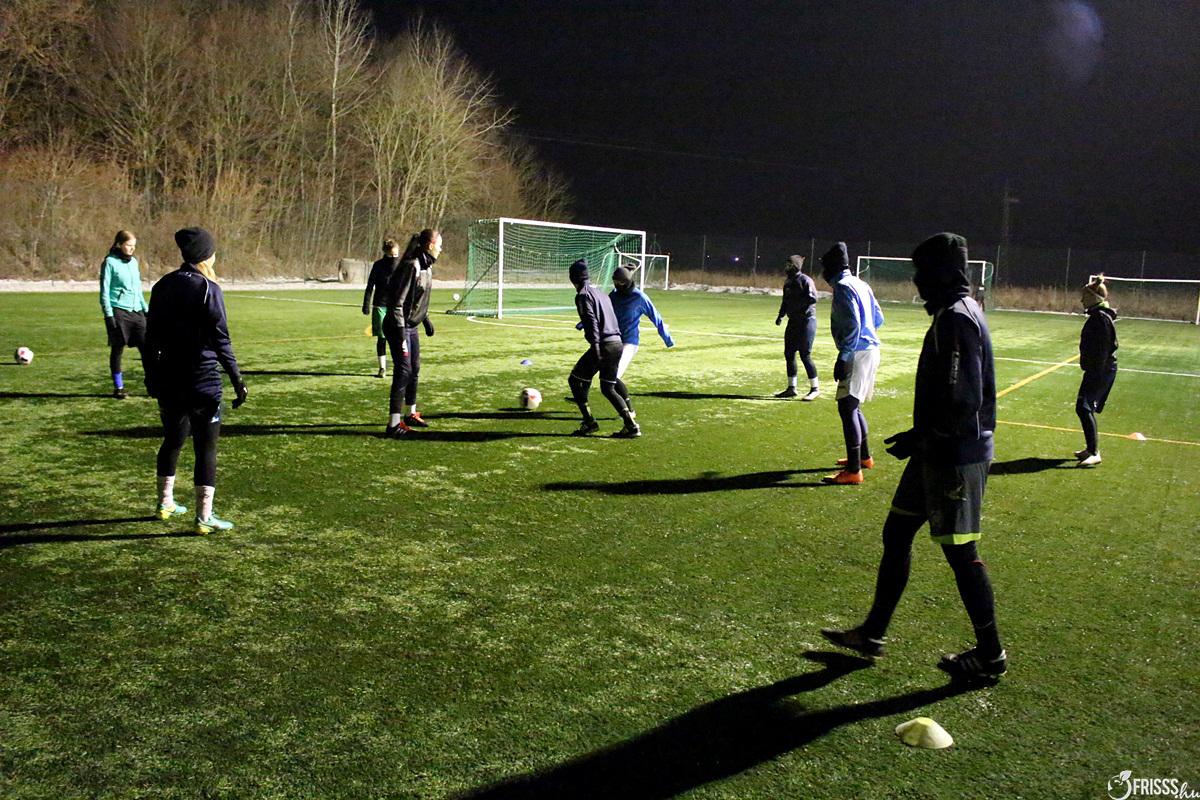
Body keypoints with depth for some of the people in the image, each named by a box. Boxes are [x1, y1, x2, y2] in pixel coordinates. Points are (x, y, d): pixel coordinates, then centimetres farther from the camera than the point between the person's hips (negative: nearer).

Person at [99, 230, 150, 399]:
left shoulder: (134, 262, 14)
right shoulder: (110, 262, -3)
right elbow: (104, 291, -5)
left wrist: (146, 309, 18)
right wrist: (108, 314, -12)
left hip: (136, 311, 5)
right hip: (119, 312, -5)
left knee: (146, 347, -2)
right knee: (117, 349, 4)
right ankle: (118, 387, 13)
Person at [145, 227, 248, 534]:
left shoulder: (163, 286, 7)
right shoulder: (208, 288, -11)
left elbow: (151, 335, 12)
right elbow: (220, 339, -15)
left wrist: (153, 376, 21)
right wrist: (237, 379, -13)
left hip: (167, 379, 6)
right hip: (201, 380, -6)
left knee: (172, 439, 22)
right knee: (206, 447, 1)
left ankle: (165, 503, 35)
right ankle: (204, 517, 3)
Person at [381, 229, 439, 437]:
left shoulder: (426, 267, 8)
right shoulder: (411, 266, -20)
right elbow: (397, 301, -22)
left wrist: (426, 319, 26)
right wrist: (400, 330, -24)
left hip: (412, 326, 9)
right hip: (399, 326, -9)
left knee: (414, 369, 16)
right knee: (403, 371, -11)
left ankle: (411, 414, 31)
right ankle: (394, 424, -8)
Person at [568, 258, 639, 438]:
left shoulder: (583, 295, -4)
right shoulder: (601, 293, 21)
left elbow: (591, 321, -17)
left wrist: (595, 346, -24)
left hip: (603, 345, -8)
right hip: (617, 343, 8)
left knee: (575, 380, 6)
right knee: (608, 387, 18)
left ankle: (589, 422, 1)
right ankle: (631, 425, 12)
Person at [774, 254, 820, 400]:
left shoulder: (805, 280, -13)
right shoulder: (788, 282, 13)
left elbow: (813, 298, -24)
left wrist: (797, 302, -23)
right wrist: (781, 315, 13)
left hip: (806, 321, -9)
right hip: (793, 321, 9)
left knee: (805, 355, -8)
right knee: (789, 354, 10)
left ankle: (815, 388, 3)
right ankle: (791, 388, 20)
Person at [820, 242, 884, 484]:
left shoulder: (843, 287, -12)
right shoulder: (861, 285, 15)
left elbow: (853, 325, -21)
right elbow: (878, 319, 20)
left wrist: (843, 358, -22)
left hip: (858, 353, -10)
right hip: (871, 350, 10)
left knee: (847, 407, -11)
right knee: (851, 406, 21)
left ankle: (853, 470, -13)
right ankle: (864, 456, 35)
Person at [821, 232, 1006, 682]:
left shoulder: (957, 319, -19)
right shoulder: (956, 313, 13)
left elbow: (962, 400, -26)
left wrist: (920, 438, -16)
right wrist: (923, 438, 18)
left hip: (954, 457, -11)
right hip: (940, 451, 11)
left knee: (960, 552, 1)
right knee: (896, 534, 15)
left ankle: (990, 656, 18)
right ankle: (873, 634, 25)